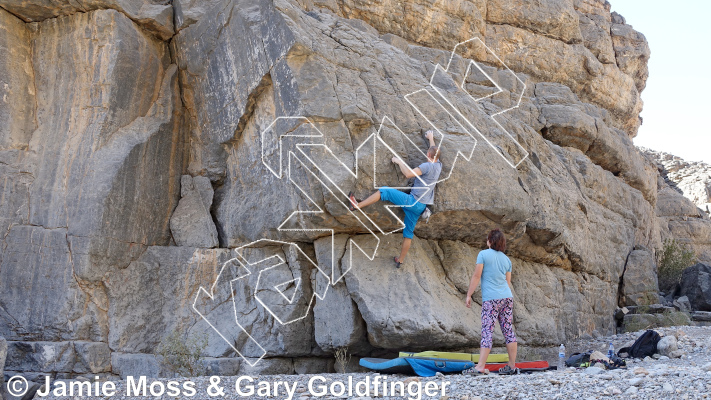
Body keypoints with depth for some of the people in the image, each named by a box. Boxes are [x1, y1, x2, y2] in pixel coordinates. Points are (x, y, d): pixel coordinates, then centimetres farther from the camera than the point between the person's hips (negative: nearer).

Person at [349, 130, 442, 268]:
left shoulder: (427, 166, -14)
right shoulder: (438, 165, 10)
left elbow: (408, 174, -24)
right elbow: (435, 151, 32)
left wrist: (399, 161, -9)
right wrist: (431, 139, 47)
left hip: (413, 201, -8)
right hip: (421, 206, 8)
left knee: (384, 191, -6)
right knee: (408, 232, 14)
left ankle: (358, 205, -9)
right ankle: (400, 260, 19)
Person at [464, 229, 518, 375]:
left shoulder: (483, 254, -4)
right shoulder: (506, 259, 14)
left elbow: (476, 276, -7)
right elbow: (508, 282, 17)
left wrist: (469, 295, -2)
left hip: (490, 299, -6)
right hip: (507, 297, 6)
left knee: (487, 332, -8)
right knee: (509, 331, 8)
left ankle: (481, 367, -12)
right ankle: (512, 366, 11)